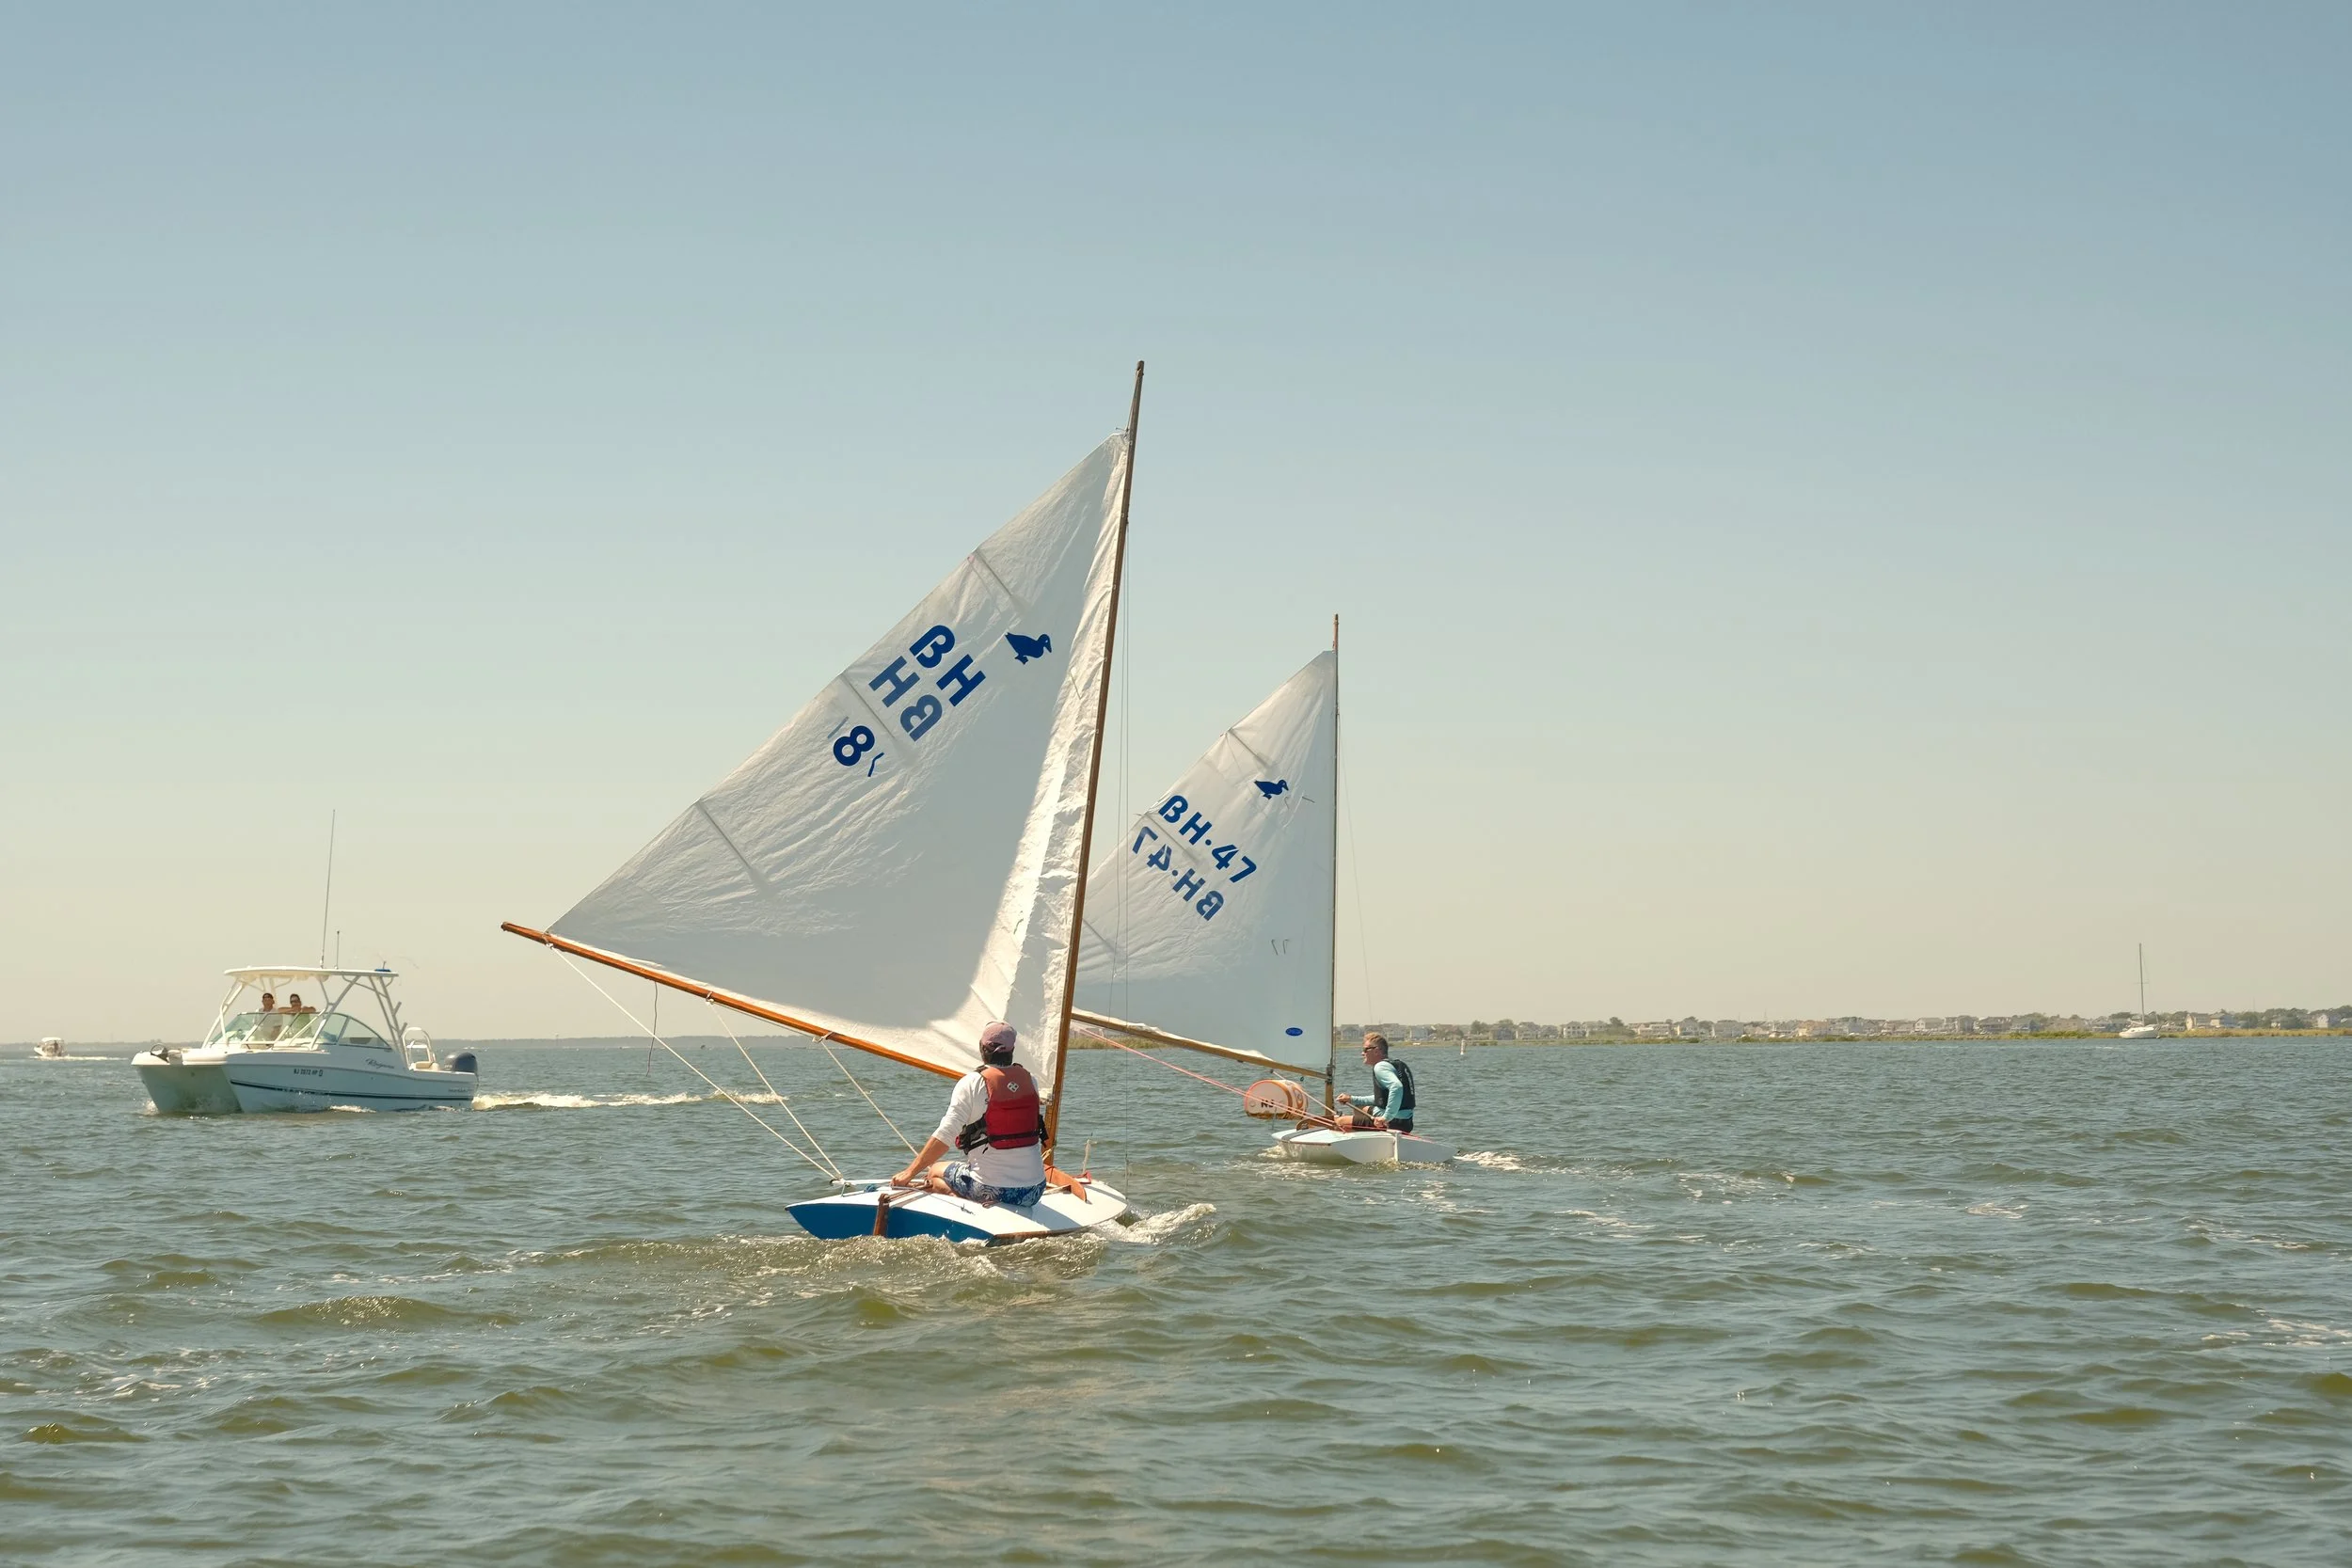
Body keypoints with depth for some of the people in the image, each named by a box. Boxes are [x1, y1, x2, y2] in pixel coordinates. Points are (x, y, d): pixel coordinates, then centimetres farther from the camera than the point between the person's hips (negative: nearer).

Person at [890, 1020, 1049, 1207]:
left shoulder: (972, 1083, -9)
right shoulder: (1029, 1080, 3)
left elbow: (945, 1136, -12)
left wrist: (909, 1173, -5)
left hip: (991, 1190, -4)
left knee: (935, 1171, 22)